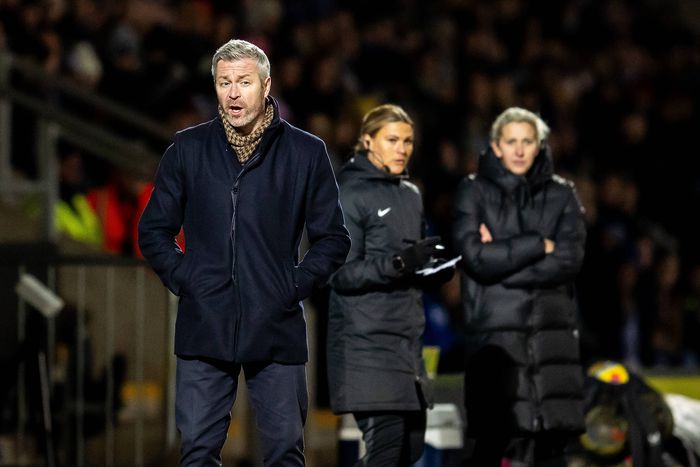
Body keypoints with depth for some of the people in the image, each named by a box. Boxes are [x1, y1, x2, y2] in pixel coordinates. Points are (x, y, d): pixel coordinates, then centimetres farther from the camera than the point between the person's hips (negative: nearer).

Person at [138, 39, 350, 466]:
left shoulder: (306, 153, 3)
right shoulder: (187, 149, 7)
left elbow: (333, 238, 9)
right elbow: (154, 231, 13)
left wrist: (295, 286, -2)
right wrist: (183, 279, 0)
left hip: (277, 330, -1)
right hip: (205, 330, 1)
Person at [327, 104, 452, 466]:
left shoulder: (410, 195, 16)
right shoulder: (350, 194, -8)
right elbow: (341, 272, -14)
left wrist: (438, 268, 0)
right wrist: (400, 263, -27)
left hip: (407, 338, 8)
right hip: (366, 339, -8)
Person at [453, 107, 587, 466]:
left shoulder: (561, 195, 10)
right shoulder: (474, 192, 5)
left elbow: (568, 260, -4)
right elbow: (477, 257, -10)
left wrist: (502, 256, -8)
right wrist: (539, 245, -6)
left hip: (552, 331, 2)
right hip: (494, 332, -2)